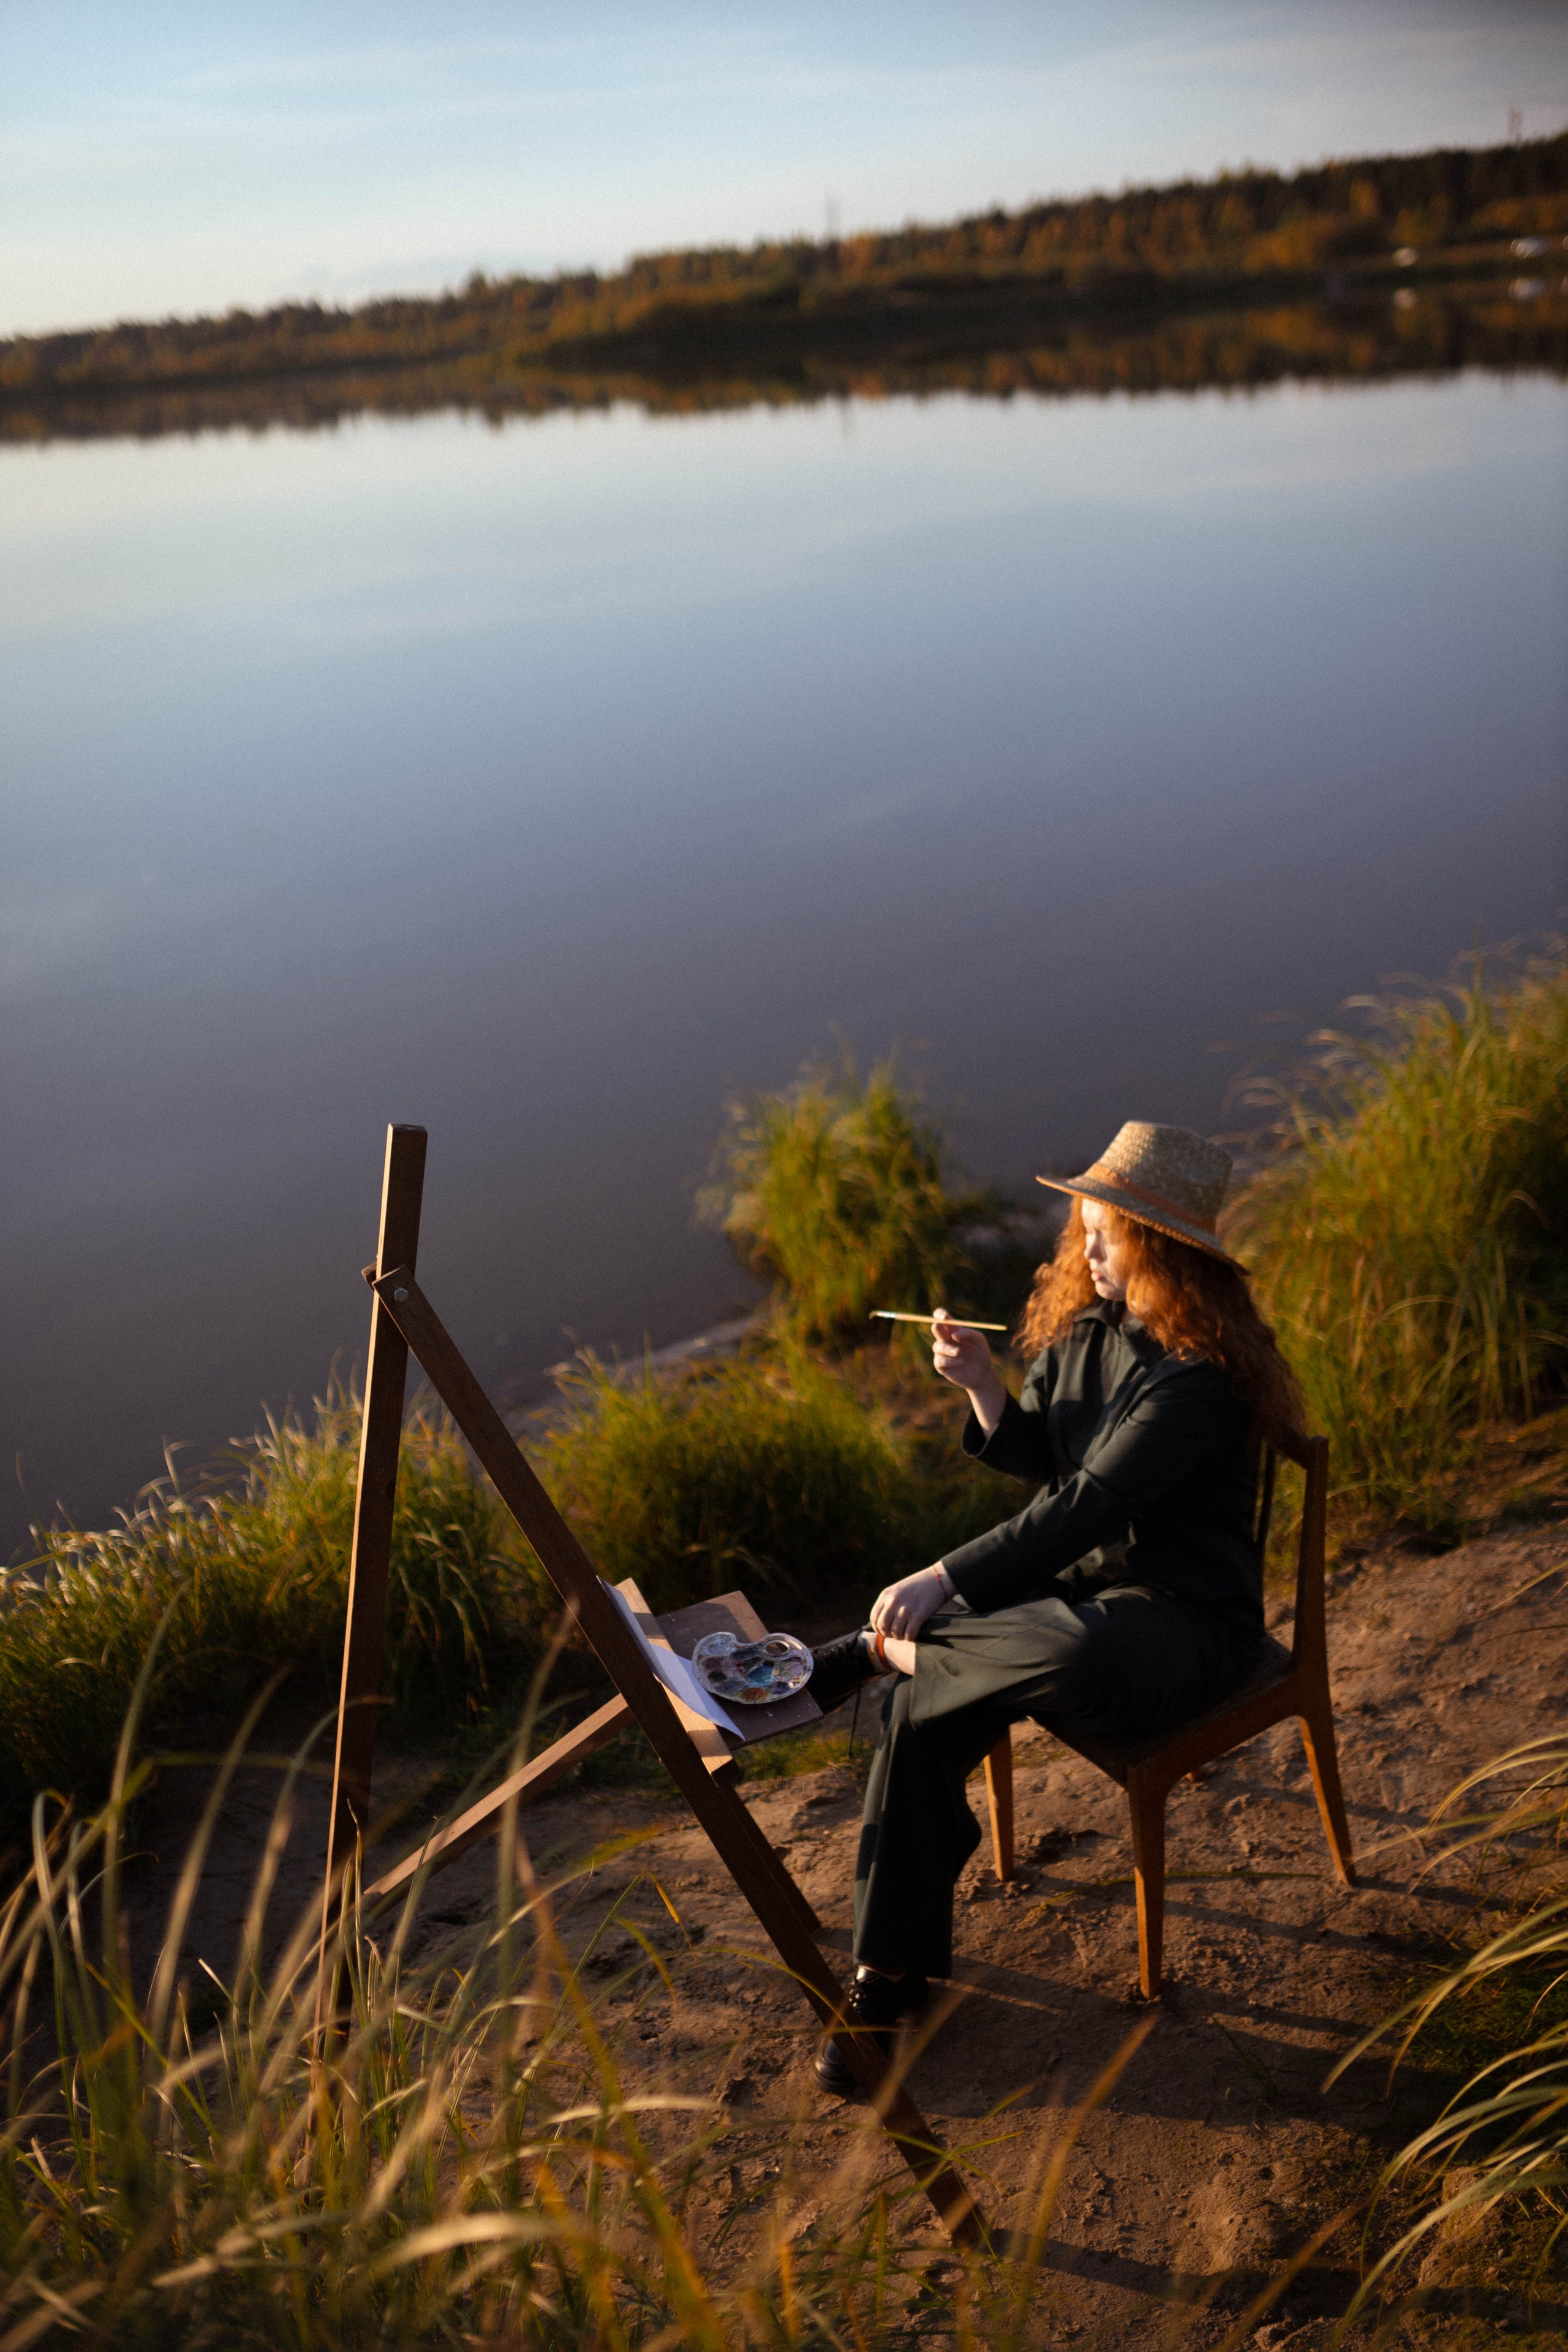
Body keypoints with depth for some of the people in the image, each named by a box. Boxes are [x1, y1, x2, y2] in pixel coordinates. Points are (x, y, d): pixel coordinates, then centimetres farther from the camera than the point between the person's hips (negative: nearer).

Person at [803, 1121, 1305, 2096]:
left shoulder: (1200, 1374, -22)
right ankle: (894, 1974, -6)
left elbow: (1088, 1505, -27)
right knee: (923, 1716, -17)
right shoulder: (1088, 1326, 5)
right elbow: (1041, 1459, 12)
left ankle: (874, 1652, -15)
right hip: (1079, 1584, 8)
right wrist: (983, 1385, -8)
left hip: (1185, 1619, -7)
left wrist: (944, 1581, -29)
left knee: (1078, 1653, -43)